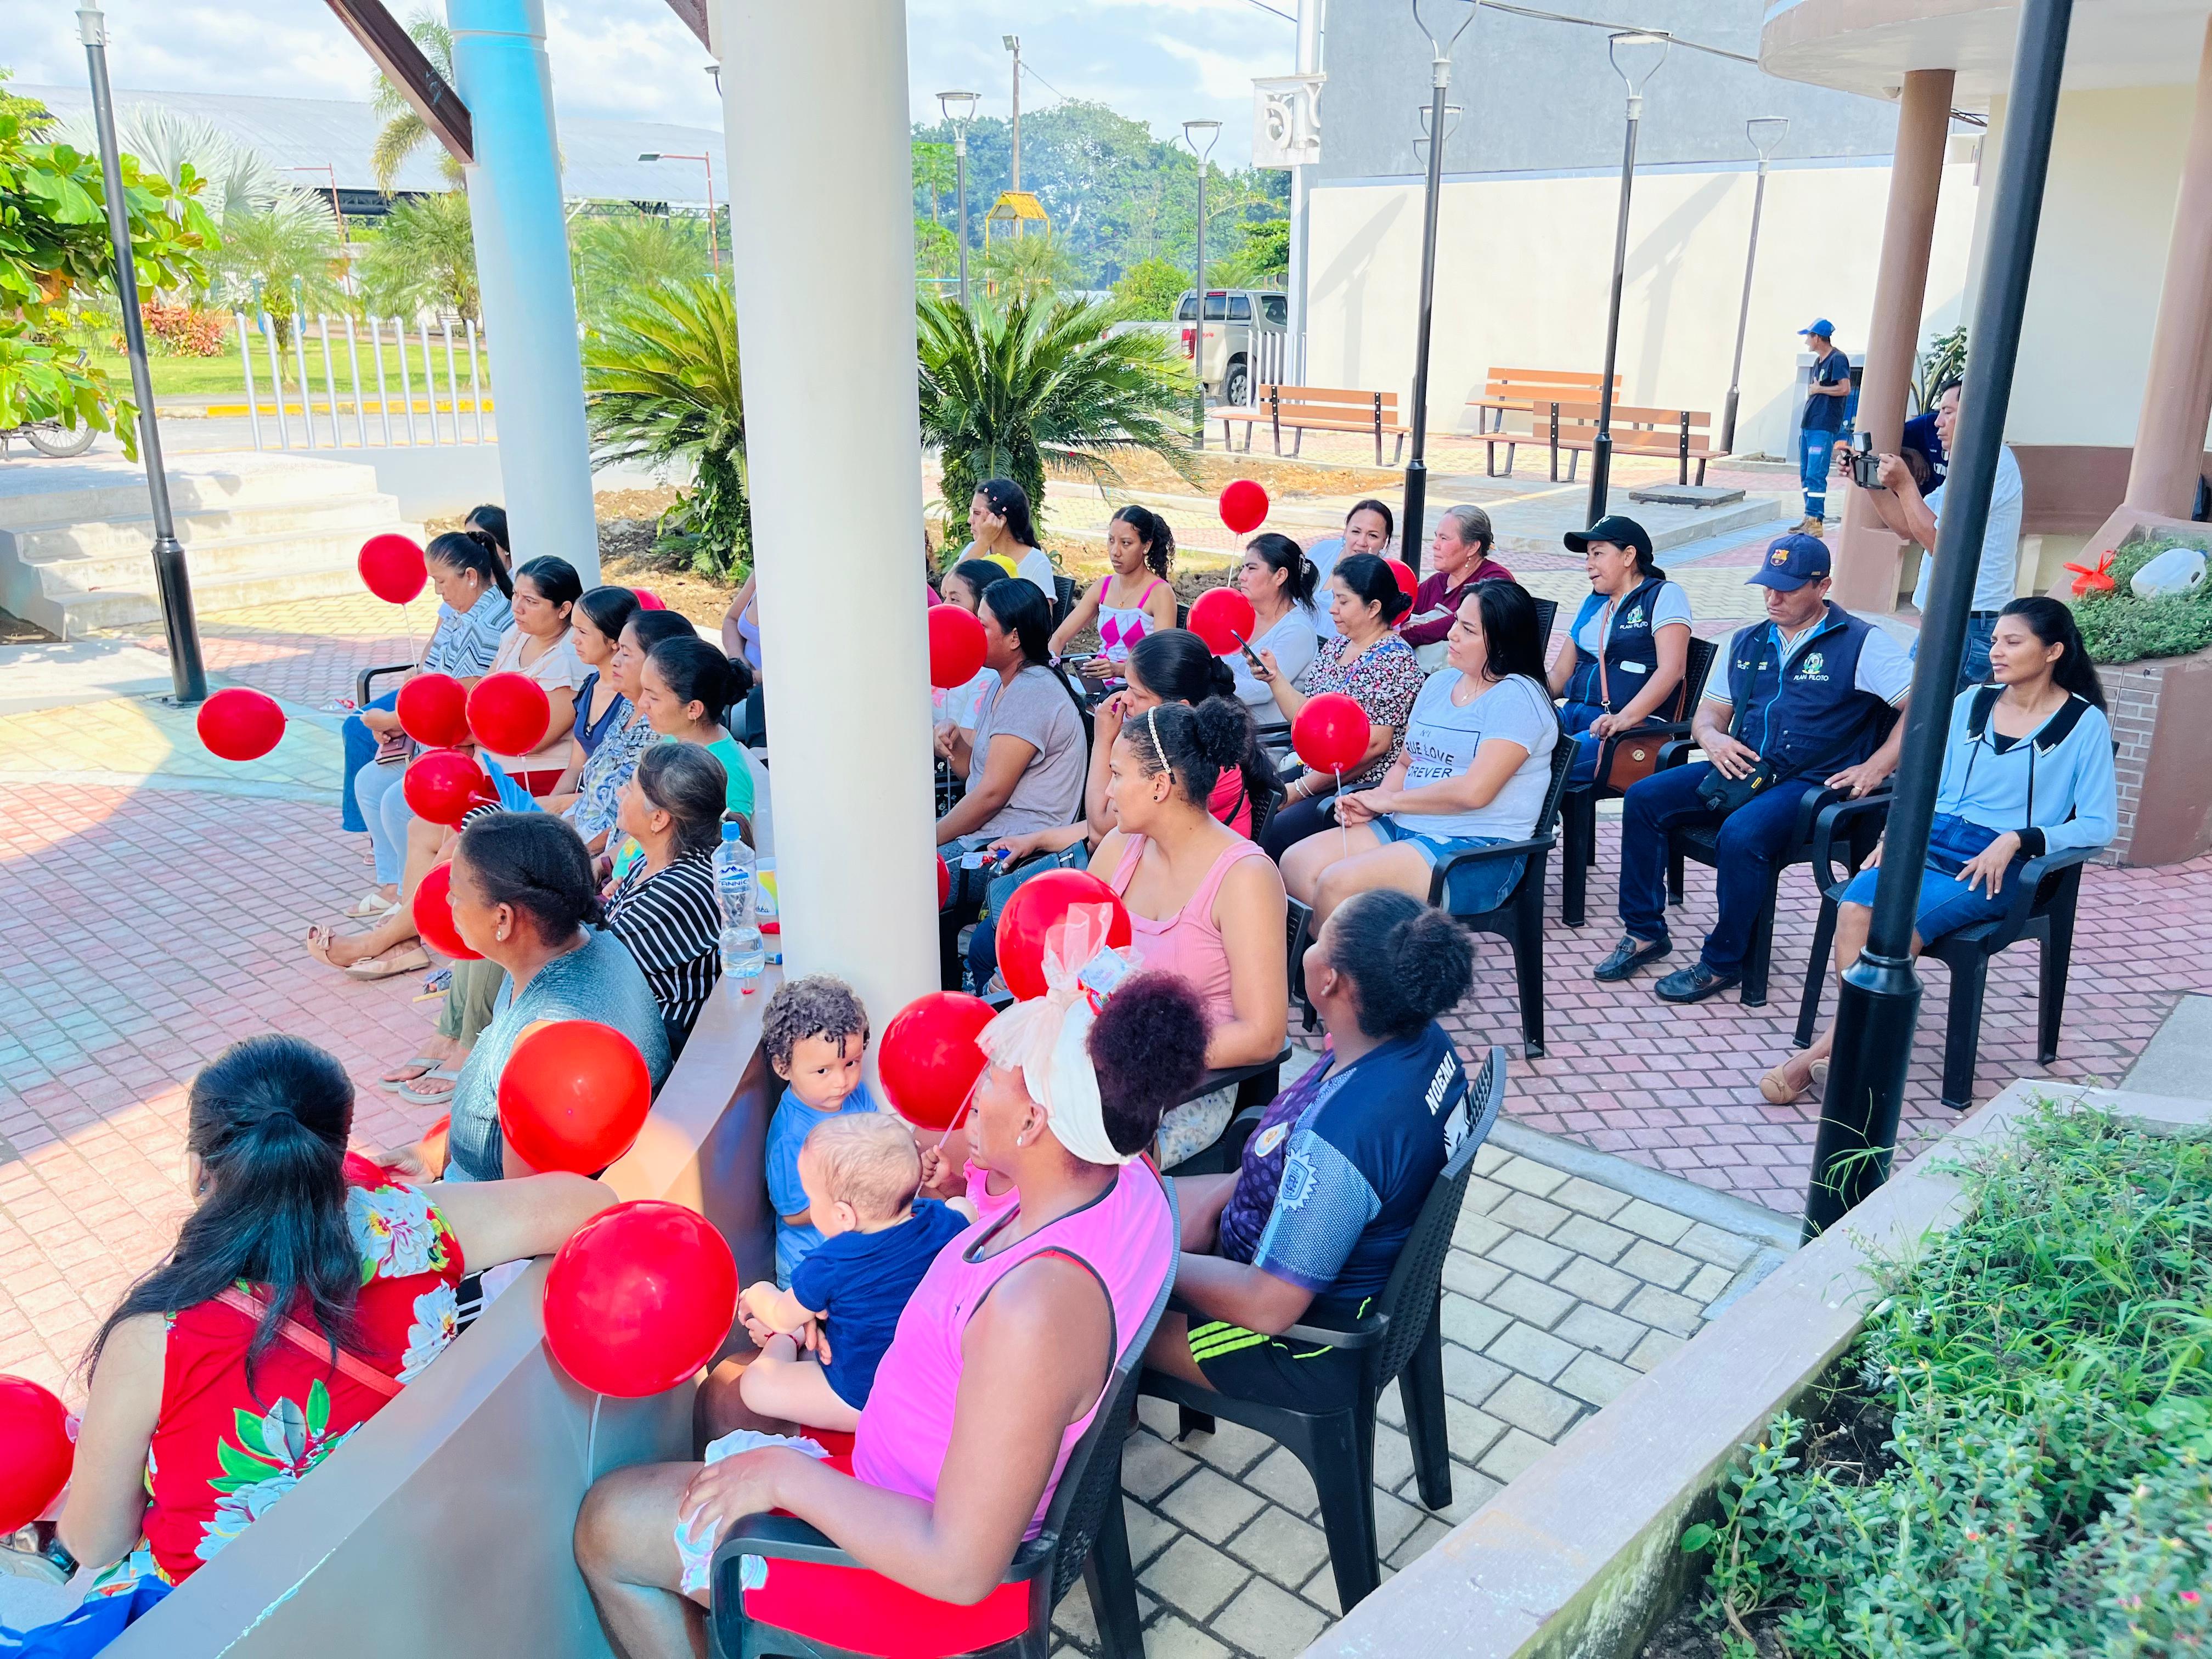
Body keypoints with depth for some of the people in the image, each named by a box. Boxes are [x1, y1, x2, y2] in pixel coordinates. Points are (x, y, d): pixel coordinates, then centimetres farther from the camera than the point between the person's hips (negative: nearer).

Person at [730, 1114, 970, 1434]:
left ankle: (783, 1343, 33)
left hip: (863, 1404, -6)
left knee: (754, 1385, 6)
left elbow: (783, 1317, -11)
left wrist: (755, 1297, 15)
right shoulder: (945, 1222, -19)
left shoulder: (831, 1266, -31)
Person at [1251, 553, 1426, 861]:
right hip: (1311, 772, 8)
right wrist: (1274, 676, -1)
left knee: (1268, 836, -25)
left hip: (1360, 789, -8)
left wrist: (1300, 789, -16)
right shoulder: (1335, 647, 13)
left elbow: (1372, 746, -20)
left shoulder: (1393, 660, -13)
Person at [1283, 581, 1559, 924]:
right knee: (1296, 864, -8)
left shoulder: (1518, 697, -11)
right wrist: (1371, 803, -2)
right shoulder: (1439, 683, 15)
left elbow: (1474, 791, -21)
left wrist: (1389, 800, -11)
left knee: (1337, 884, -26)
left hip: (1479, 851, -8)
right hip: (1404, 829, 9)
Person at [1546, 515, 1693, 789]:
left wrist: (1625, 718, -25)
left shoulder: (1664, 595, 3)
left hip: (1636, 725, -7)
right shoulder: (1592, 603, 26)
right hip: (1574, 715, 7)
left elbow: (1672, 669, -11)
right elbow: (1560, 673, 24)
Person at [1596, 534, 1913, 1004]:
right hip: (1741, 771, 6)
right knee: (1643, 797, -12)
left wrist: (1875, 769, -16)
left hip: (1812, 784, -6)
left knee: (1742, 834, -35)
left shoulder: (1862, 644, -2)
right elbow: (1707, 715, 20)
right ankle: (1645, 932, -3)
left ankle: (1722, 962, -15)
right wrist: (1713, 738, -4)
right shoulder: (1748, 642, 16)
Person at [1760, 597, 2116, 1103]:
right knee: (1856, 904, -29)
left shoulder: (2084, 724, 1)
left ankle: (1832, 1047, -27)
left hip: (2002, 865, -4)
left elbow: (2098, 825, -2)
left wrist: (2017, 839, -17)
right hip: (1935, 839, 4)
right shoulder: (1971, 702, 14)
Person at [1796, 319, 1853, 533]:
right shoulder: (1818, 361, 19)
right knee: (1806, 474, 10)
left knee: (1815, 475, -13)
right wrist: (1805, 423, 15)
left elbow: (1845, 388, -18)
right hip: (1809, 425, 9)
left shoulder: (1838, 359, -8)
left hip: (1824, 428, -9)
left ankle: (1815, 521, -14)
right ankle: (1810, 519, 14)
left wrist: (1819, 389, -6)